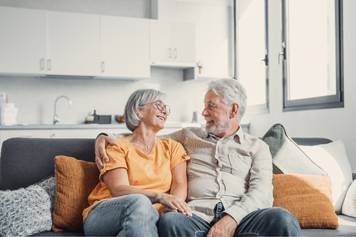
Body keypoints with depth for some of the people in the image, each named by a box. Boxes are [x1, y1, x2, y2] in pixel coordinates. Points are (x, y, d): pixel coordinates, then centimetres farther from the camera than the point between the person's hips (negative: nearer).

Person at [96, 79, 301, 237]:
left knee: (281, 219, -35)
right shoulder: (189, 136, 27)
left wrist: (231, 218, -17)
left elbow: (261, 193, 3)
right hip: (196, 218, 2)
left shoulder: (257, 147, 19)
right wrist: (106, 138, 12)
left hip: (240, 219, -1)